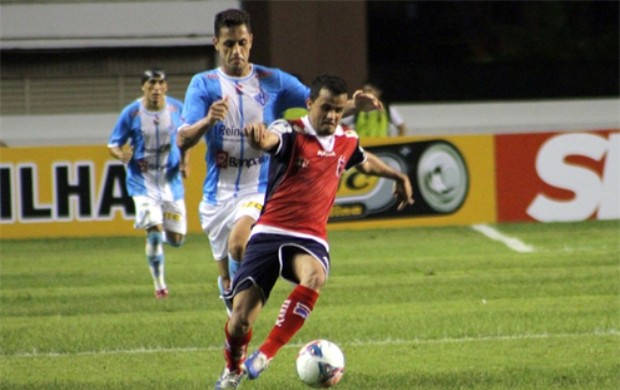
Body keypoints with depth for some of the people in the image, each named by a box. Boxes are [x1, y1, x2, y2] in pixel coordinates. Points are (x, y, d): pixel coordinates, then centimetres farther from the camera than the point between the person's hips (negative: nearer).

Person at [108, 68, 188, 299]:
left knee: (176, 239, 4)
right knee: (154, 233, -17)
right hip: (143, 181, -3)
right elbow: (113, 145, -3)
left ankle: (158, 233, 42)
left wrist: (184, 162, -3)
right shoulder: (131, 113, -9)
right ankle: (159, 285, 1)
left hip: (171, 181, 3)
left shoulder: (177, 109, -2)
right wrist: (122, 156, -25)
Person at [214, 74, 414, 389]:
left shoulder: (347, 141, 8)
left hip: (310, 240, 3)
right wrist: (258, 136, -59)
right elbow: (269, 140, -36)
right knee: (240, 320, -10)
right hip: (269, 233, -3)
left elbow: (366, 162, 34)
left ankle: (266, 354, -25)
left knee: (314, 277, -35)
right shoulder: (291, 133, -10)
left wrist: (398, 177, 38)